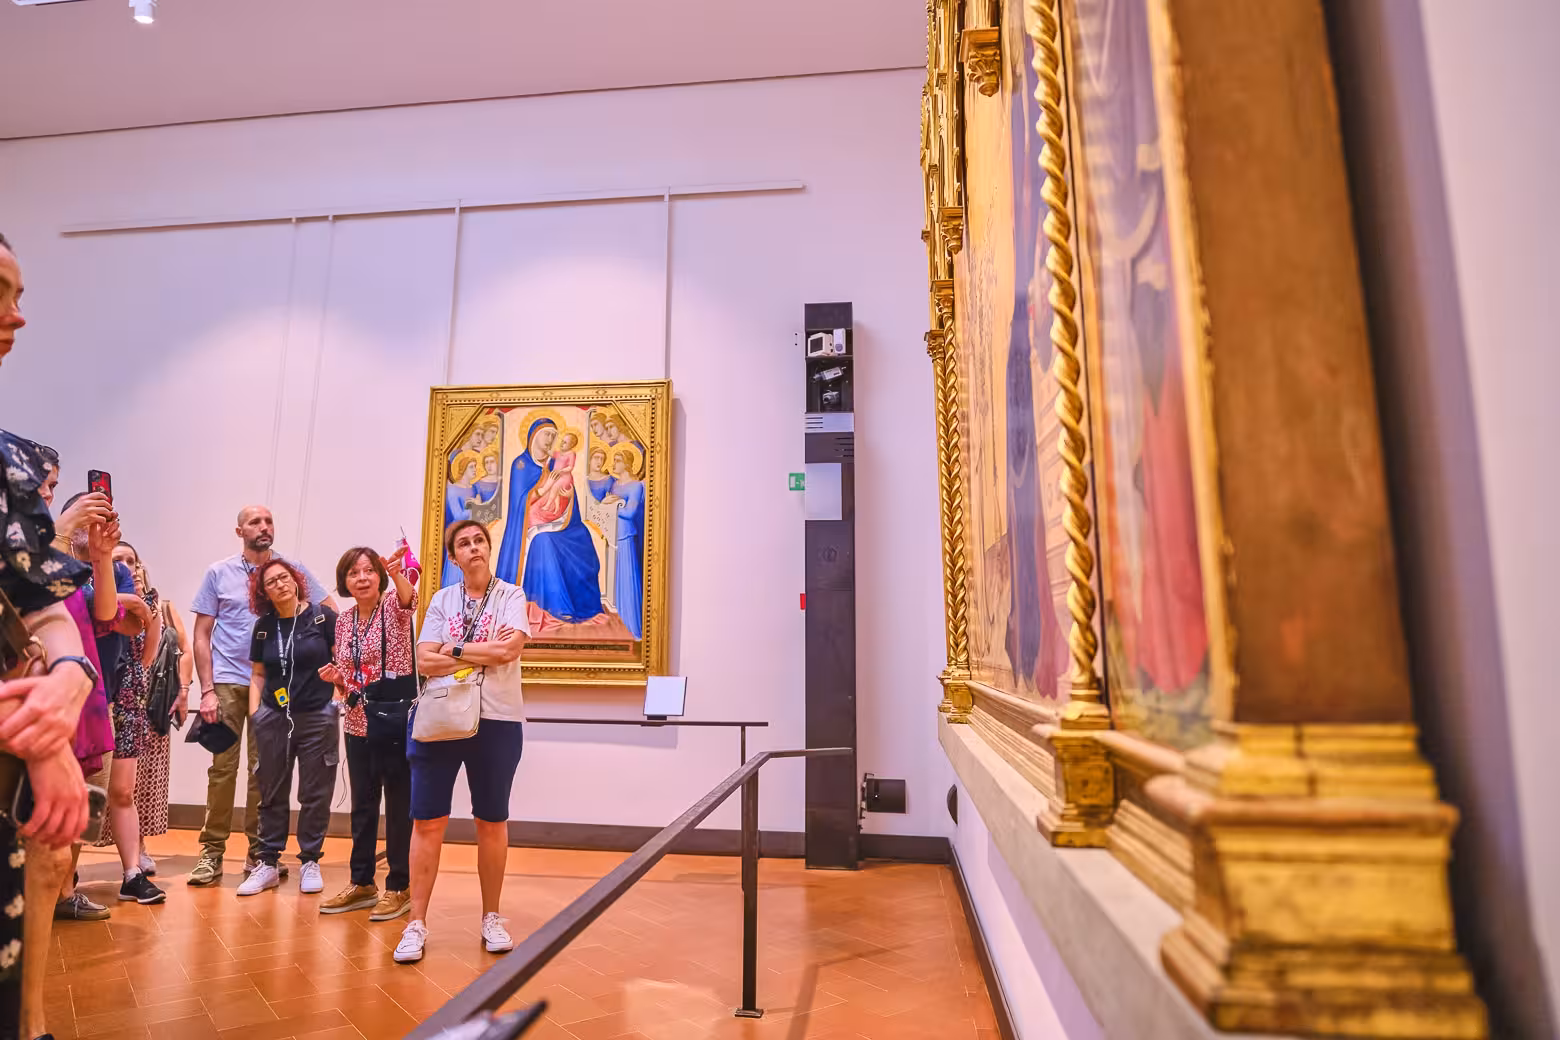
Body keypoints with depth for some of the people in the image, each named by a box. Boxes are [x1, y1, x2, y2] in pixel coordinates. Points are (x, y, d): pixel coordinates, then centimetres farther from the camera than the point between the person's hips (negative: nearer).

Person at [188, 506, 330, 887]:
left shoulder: (294, 569, 4)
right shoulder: (218, 572, 5)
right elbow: (202, 636, 6)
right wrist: (207, 690, -2)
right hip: (227, 681, 0)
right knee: (223, 767, -1)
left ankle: (258, 852, 17)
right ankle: (212, 852, 12)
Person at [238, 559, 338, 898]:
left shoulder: (322, 616, -5)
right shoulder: (263, 626, 6)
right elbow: (257, 674, 14)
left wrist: (336, 699, -14)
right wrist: (254, 713, 5)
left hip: (318, 718, -3)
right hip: (273, 718, 3)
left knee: (315, 794, 5)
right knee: (272, 794, 10)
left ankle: (310, 863, 17)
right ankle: (268, 863, 22)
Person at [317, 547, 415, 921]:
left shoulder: (393, 606, -8)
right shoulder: (343, 621, 8)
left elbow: (409, 598, -35)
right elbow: (346, 676, 16)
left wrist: (397, 573, -55)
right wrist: (336, 678, -7)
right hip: (359, 723, 6)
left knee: (399, 805, 2)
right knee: (362, 805, 15)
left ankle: (400, 887, 15)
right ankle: (362, 883, 29)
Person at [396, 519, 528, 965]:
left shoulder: (511, 597, 0)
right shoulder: (441, 600, 7)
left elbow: (508, 650, -16)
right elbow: (425, 661, -4)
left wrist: (454, 650, -9)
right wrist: (484, 652, -13)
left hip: (496, 722, -2)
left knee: (492, 823, 10)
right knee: (427, 822, 3)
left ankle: (491, 918, 25)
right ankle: (416, 923, 17)